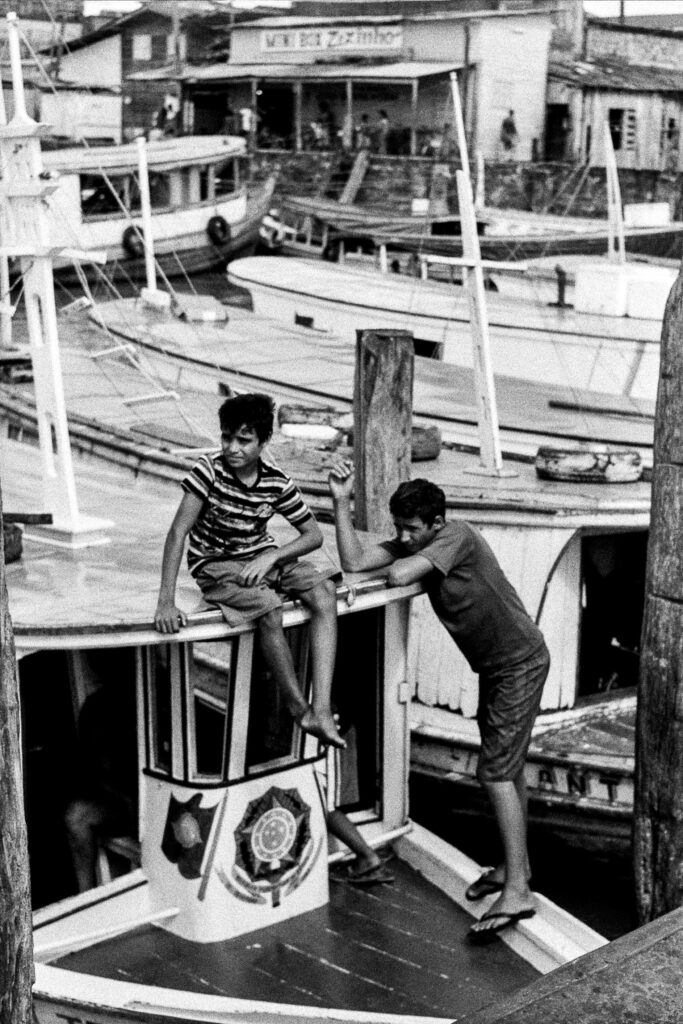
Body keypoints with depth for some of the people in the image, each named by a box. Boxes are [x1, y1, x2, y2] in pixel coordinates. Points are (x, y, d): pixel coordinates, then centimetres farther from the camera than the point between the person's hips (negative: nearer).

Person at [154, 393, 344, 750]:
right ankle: (297, 707, -12)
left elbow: (314, 534, 2)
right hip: (214, 564, -4)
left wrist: (271, 558, -17)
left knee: (324, 593, -22)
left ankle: (321, 710, -29)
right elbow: (178, 532, -20)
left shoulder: (277, 482, -5)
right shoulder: (209, 469, -16)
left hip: (262, 557, 4)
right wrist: (166, 602, -28)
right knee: (269, 609, -32)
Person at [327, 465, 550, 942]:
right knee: (508, 766, 18)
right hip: (495, 665, 9)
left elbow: (398, 576, -33)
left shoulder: (457, 535, -23)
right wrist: (342, 501, -17)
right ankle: (516, 863, 33)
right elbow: (354, 561, -11)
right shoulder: (409, 544, 1)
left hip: (521, 662, -9)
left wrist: (402, 565, -10)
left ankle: (516, 891, -14)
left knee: (496, 771, -14)